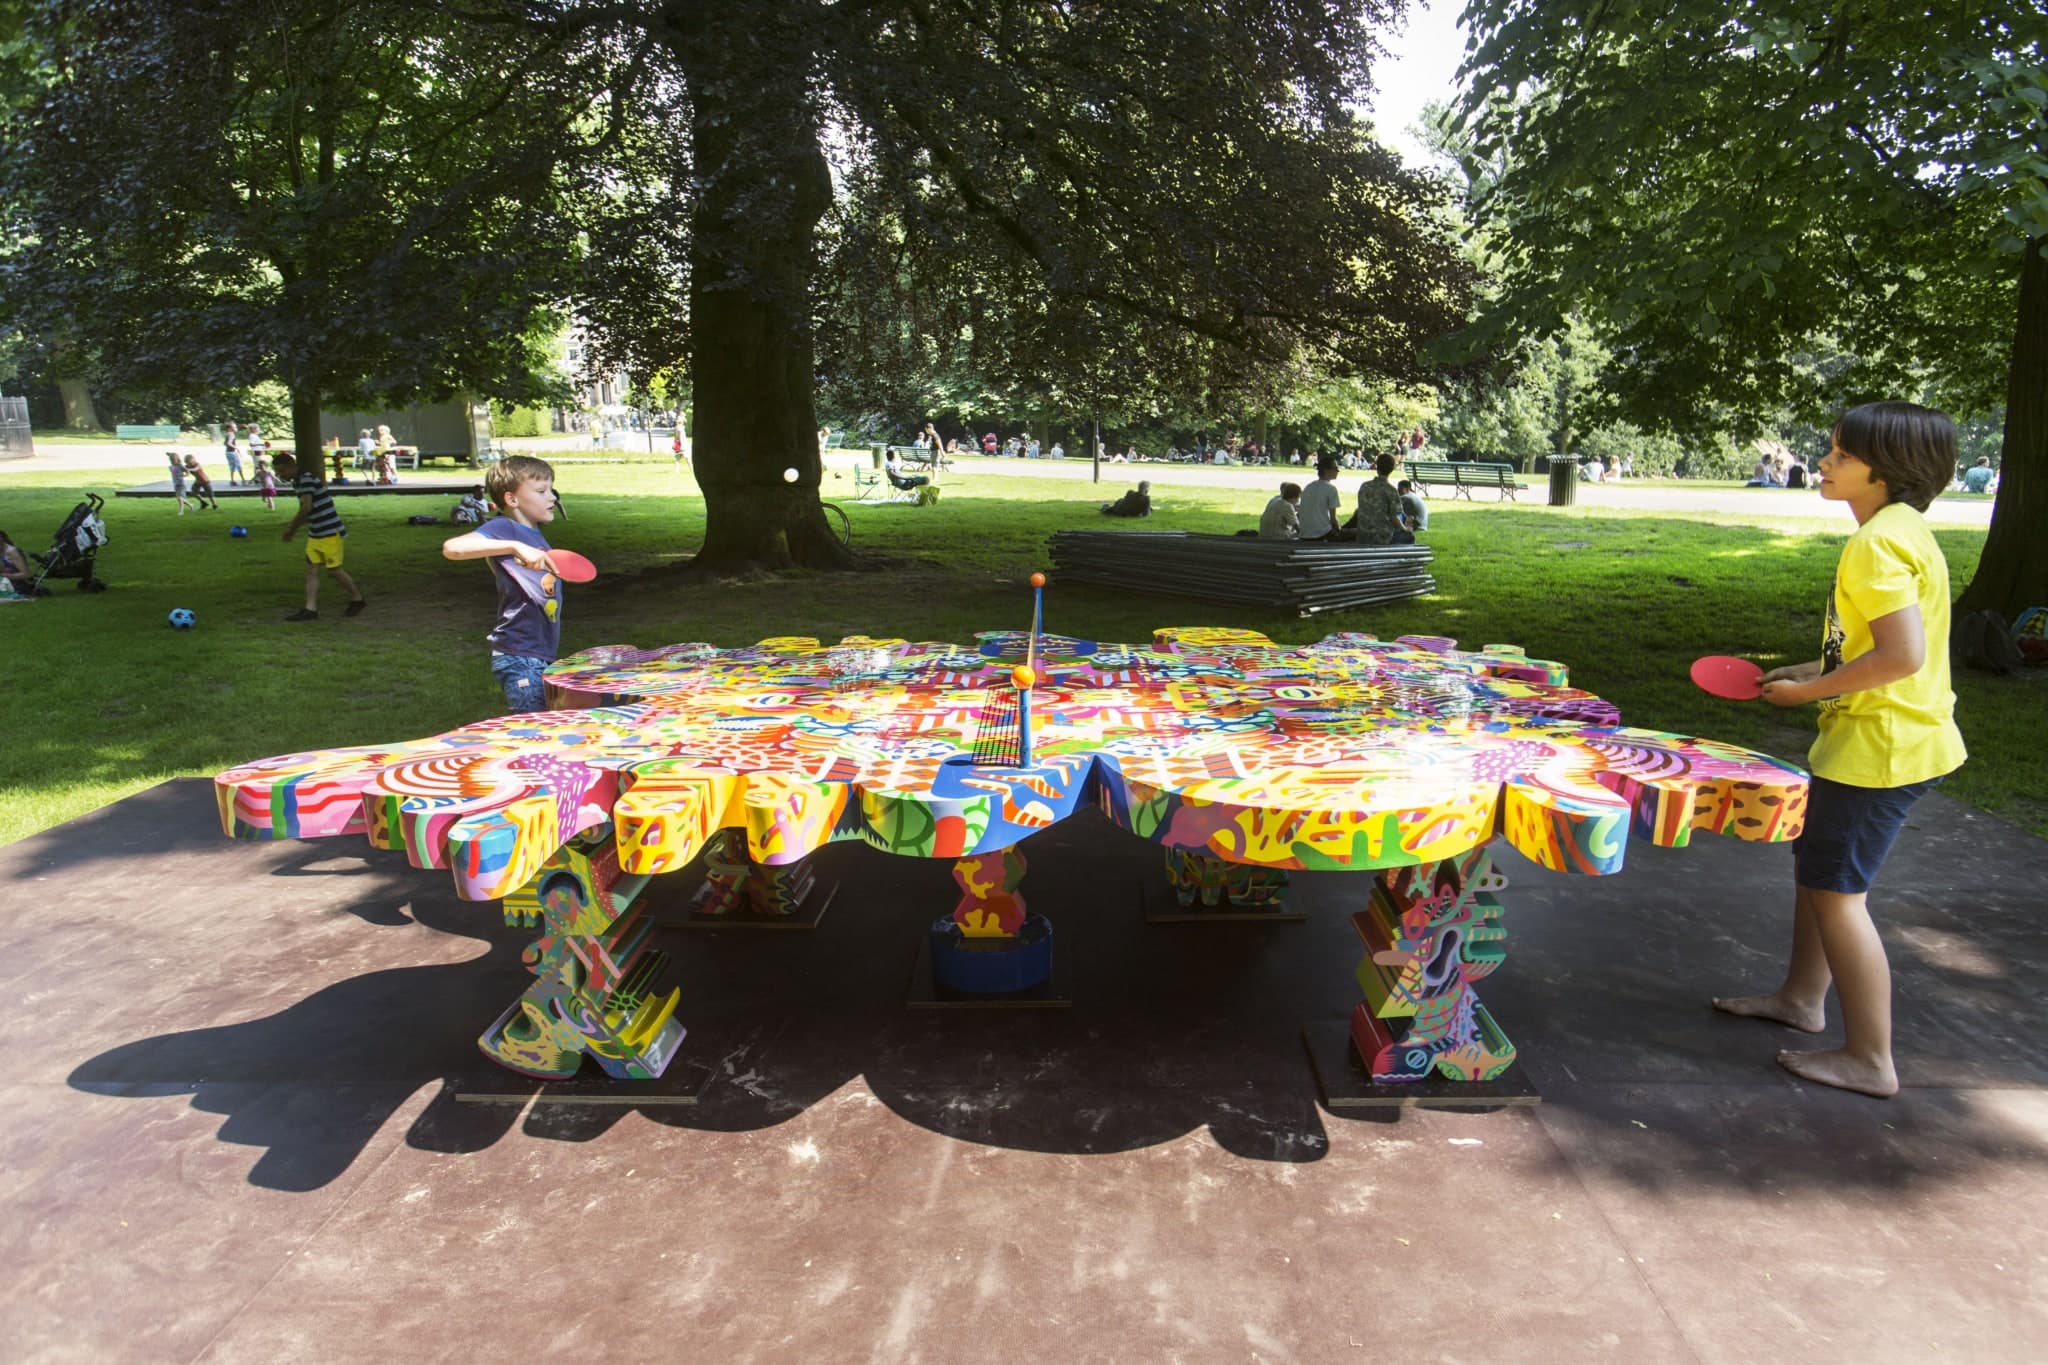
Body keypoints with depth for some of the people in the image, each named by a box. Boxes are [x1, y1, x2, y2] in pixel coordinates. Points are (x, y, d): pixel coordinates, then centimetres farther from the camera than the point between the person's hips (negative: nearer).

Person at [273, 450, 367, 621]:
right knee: (311, 570, 3)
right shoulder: (297, 482, 13)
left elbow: (307, 507, -25)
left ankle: (358, 599, 16)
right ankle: (310, 609, 2)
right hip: (315, 534, 9)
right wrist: (293, 524, 5)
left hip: (330, 532, -9)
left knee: (335, 569, -1)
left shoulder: (307, 479, -16)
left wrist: (292, 528, -15)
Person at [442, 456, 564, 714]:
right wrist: (515, 546, -37)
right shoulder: (503, 528, -12)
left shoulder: (535, 533, 12)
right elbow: (452, 547, -30)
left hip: (540, 656, 9)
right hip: (519, 658, -9)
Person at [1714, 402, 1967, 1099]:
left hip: (1882, 746, -11)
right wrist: (1811, 670, 12)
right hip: (1881, 736, 11)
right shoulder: (1897, 531, 11)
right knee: (1814, 863, 21)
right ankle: (1802, 996, 37)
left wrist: (1807, 691, -17)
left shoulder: (1878, 542, -21)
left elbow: (1903, 655, -28)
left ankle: (1869, 1058, 8)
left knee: (1836, 890, -2)